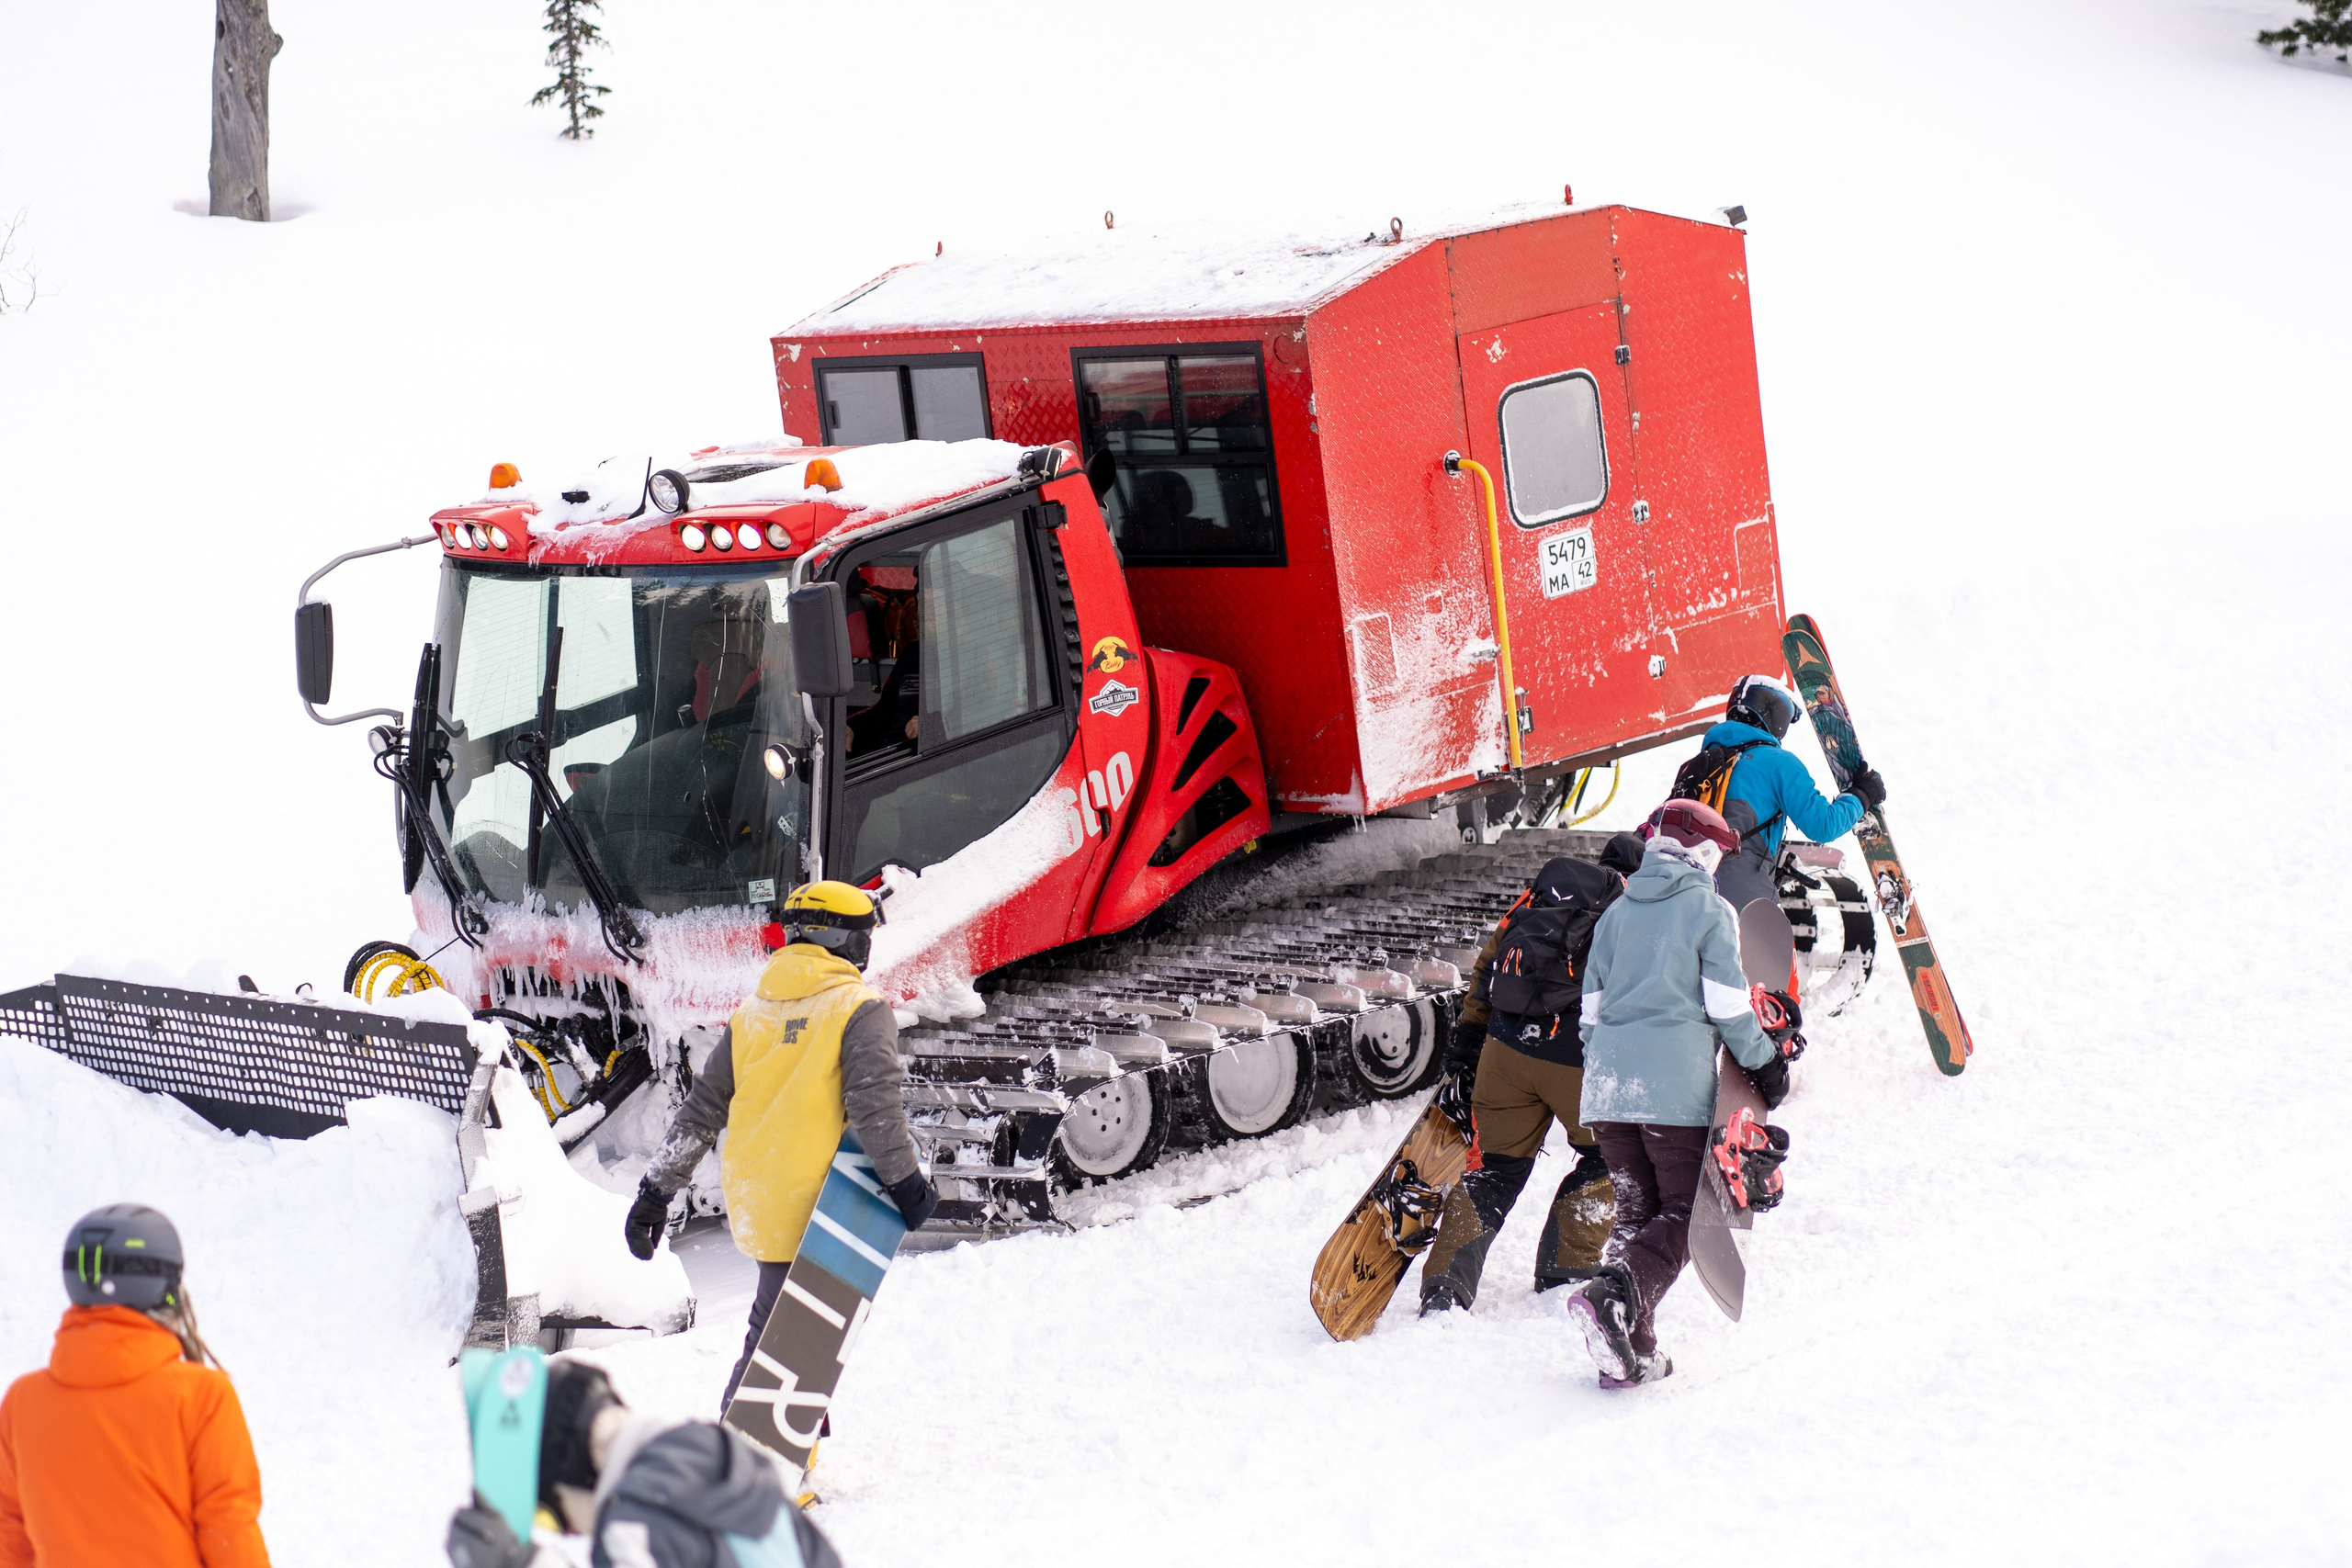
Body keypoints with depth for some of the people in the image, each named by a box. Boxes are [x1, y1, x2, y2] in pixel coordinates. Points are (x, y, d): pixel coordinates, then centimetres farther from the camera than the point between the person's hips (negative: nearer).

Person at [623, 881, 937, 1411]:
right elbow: (875, 1106, -16)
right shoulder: (860, 1008, -5)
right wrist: (907, 1182, -8)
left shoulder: (752, 1012, 12)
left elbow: (702, 1110, 14)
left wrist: (657, 1190, 17)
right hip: (815, 1207, -6)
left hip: (753, 1204, 6)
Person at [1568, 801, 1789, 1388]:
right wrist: (1765, 1063, 9)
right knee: (1684, 1213, -1)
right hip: (1676, 1086, -5)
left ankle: (1632, 1353, 4)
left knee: (1636, 1210, 13)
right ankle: (1613, 1295, -28)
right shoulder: (1709, 910, 2)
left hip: (1608, 1084, 5)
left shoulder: (1617, 912, 17)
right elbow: (1728, 1005, -3)